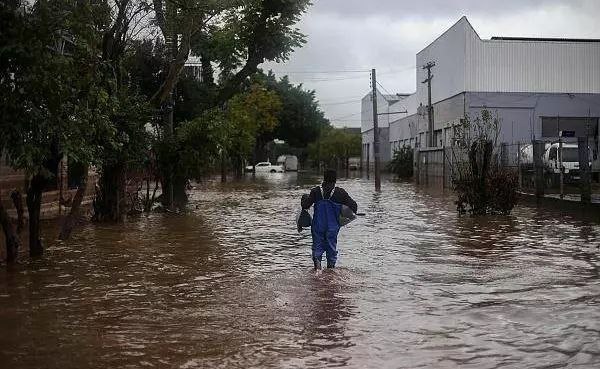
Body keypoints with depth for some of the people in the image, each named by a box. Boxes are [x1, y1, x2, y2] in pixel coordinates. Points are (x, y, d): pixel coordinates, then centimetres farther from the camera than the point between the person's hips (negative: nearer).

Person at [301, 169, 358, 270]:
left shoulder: (316, 191, -5)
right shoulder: (340, 193, -7)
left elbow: (305, 206, -7)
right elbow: (353, 206, -5)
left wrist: (304, 197, 14)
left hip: (318, 225, 0)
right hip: (333, 227, 0)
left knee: (317, 245, 7)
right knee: (331, 247, 13)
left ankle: (317, 260, -17)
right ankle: (331, 266, 15)